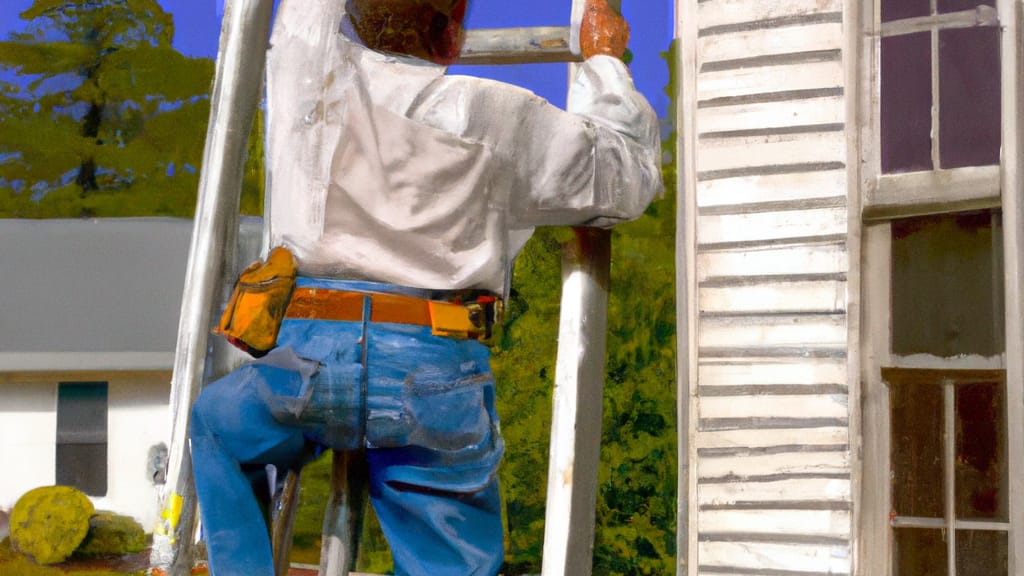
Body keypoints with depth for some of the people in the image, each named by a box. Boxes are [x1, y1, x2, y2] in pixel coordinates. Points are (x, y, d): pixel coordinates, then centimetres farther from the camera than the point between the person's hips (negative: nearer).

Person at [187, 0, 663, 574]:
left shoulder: (316, 67, 3)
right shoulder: (498, 116, 0)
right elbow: (628, 178, 13)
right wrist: (604, 60, 27)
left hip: (305, 359, 1)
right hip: (438, 378, -1)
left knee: (214, 424, 31)